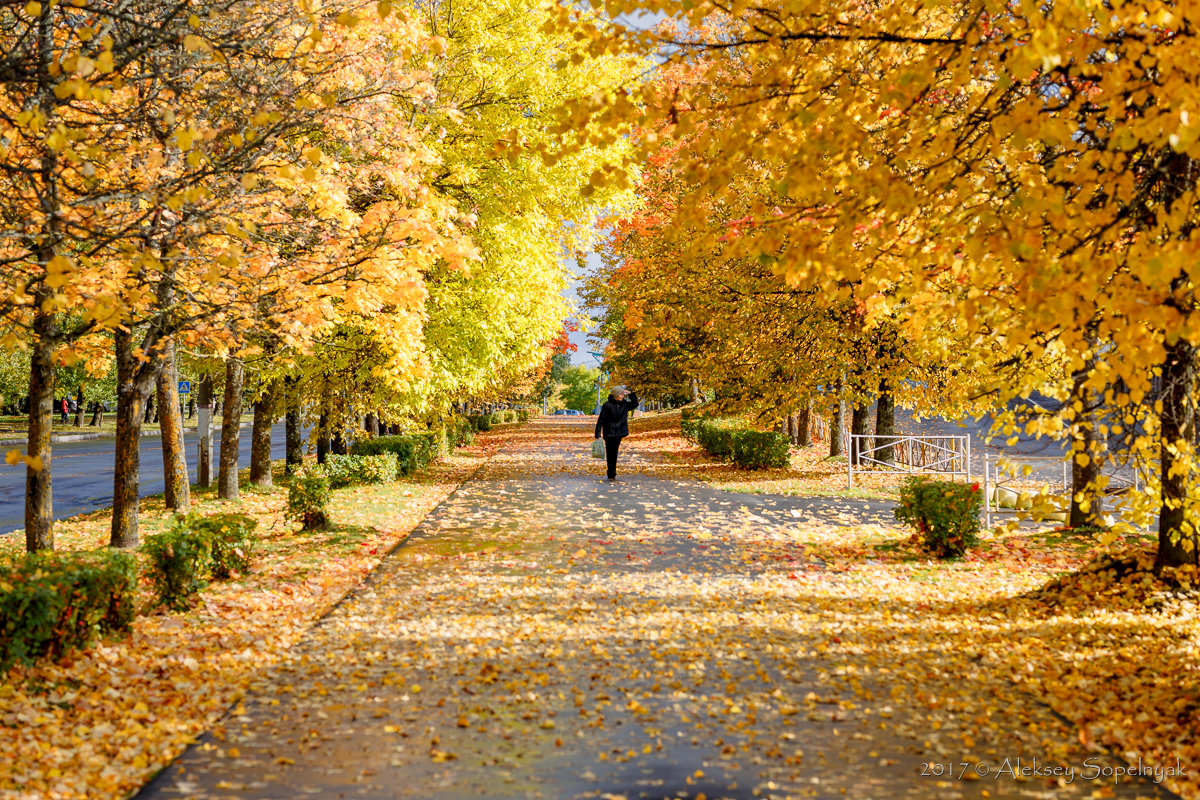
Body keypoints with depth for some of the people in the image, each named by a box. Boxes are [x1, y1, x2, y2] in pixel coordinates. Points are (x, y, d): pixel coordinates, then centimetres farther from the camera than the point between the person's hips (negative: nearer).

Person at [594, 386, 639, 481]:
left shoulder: (624, 404, 6)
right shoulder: (607, 405, -9)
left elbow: (635, 404, 17)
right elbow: (600, 420, -8)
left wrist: (631, 394, 2)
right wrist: (598, 434, -11)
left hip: (619, 434, 5)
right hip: (609, 433, -5)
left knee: (614, 454, 10)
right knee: (610, 453, -4)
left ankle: (612, 474, 17)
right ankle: (611, 475, 1)